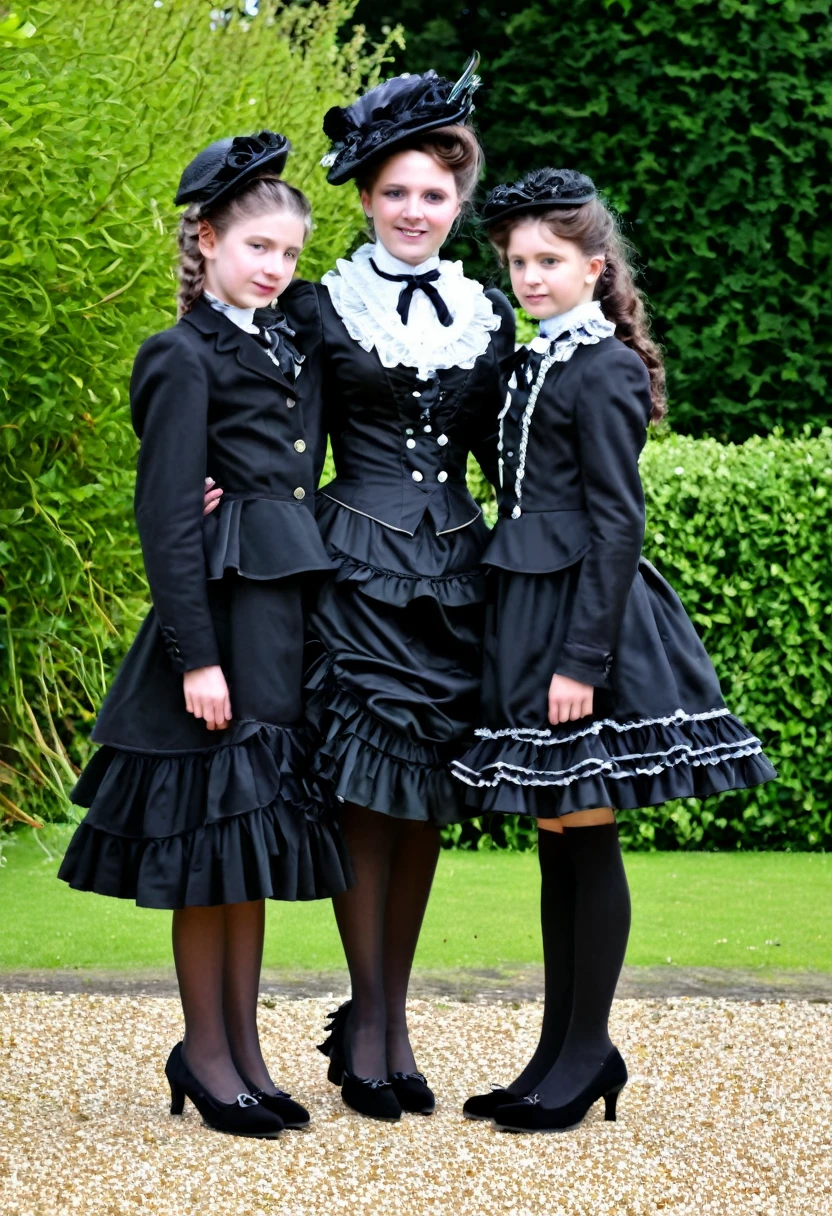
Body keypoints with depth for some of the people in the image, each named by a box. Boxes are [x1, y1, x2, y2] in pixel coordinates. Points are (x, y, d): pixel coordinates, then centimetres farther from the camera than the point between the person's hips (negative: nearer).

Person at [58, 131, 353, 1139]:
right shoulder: (186, 359, -8)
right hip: (224, 612, -8)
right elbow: (168, 519, -12)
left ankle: (241, 1049, 17)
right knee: (215, 832, -2)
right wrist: (197, 656, -17)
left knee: (258, 830, 11)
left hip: (290, 617, 8)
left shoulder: (281, 348, 15)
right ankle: (206, 1053, 7)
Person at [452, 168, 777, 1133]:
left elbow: (616, 522, -15)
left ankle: (586, 1054, 5)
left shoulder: (602, 370, -11)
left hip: (584, 618, -9)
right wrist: (537, 639, 17)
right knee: (557, 843, 11)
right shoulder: (532, 366, 15)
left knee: (586, 837, -2)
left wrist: (582, 657, -19)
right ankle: (562, 1053, 17)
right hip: (531, 612, 9)